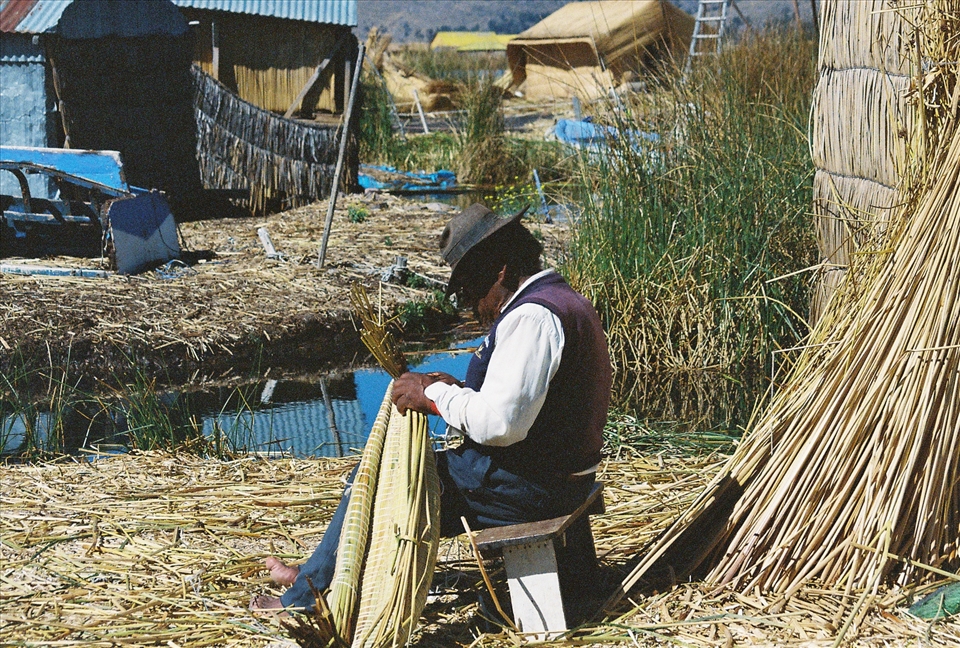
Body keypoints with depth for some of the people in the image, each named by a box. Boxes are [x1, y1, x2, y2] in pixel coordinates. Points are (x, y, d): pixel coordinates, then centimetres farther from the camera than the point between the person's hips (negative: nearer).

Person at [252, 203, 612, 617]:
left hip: (526, 487, -10)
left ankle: (309, 593, 17)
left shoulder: (531, 316, -21)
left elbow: (499, 423, -29)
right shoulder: (564, 300, 13)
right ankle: (316, 576, 29)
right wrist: (456, 393, 7)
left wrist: (434, 395, -14)